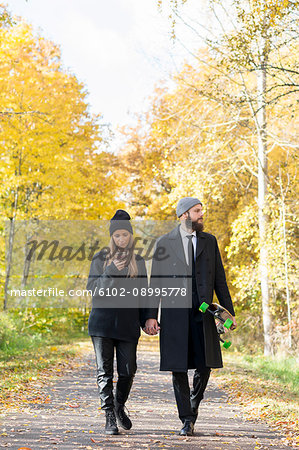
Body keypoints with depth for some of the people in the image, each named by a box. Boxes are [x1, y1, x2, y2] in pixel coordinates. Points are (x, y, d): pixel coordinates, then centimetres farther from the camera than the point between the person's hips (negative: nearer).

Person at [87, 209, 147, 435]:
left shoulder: (138, 261, 11)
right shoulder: (101, 257, 5)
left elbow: (143, 294, 15)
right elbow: (92, 287, -3)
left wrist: (147, 320, 7)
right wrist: (110, 272, -17)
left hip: (128, 323, 1)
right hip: (103, 321, -1)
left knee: (127, 371, 1)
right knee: (104, 371, -2)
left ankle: (120, 406, 27)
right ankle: (110, 417, 6)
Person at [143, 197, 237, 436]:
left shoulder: (209, 241, 10)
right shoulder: (165, 242, 4)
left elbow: (219, 279, 11)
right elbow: (156, 282, 3)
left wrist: (229, 312, 5)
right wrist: (151, 315, -5)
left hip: (202, 312, 2)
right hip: (174, 312, -2)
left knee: (205, 365, 0)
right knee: (178, 368, 0)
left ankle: (194, 402, 29)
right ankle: (187, 419, 11)